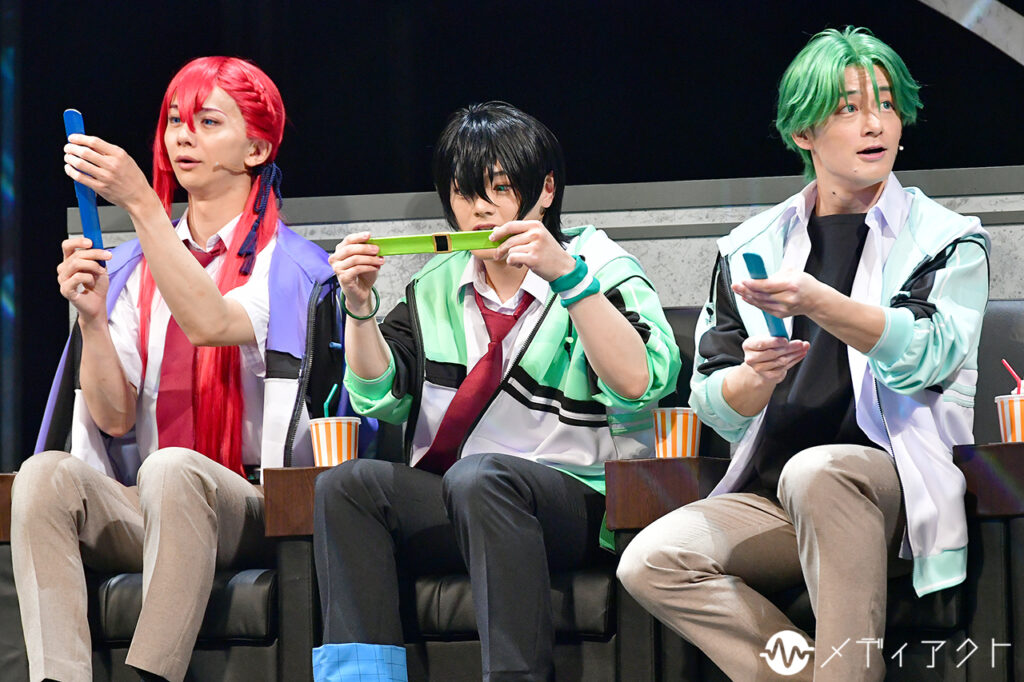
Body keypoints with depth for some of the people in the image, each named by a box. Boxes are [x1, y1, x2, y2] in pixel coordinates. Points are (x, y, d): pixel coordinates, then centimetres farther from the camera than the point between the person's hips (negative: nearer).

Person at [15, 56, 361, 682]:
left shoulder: (291, 265, 4)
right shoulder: (132, 268, 17)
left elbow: (208, 323, -20)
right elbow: (115, 419, 7)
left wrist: (140, 202, -23)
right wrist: (92, 318, -10)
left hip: (251, 512, -4)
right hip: (139, 513, 4)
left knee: (173, 469, -36)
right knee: (46, 473, -27)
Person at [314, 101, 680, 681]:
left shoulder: (602, 269, 6)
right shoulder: (435, 290, 21)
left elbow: (636, 383, -12)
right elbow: (380, 396, 14)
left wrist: (566, 276, -21)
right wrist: (361, 306, 0)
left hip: (573, 498, -5)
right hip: (447, 509, 5)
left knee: (478, 477, -36)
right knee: (347, 484, -22)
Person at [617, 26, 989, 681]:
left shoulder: (948, 240, 7)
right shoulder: (750, 248, 15)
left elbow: (925, 353, -14)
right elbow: (717, 409, 12)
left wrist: (817, 303, -30)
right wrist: (758, 376, -12)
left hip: (897, 488, -4)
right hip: (769, 499, 4)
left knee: (816, 471, -37)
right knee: (652, 561, -24)